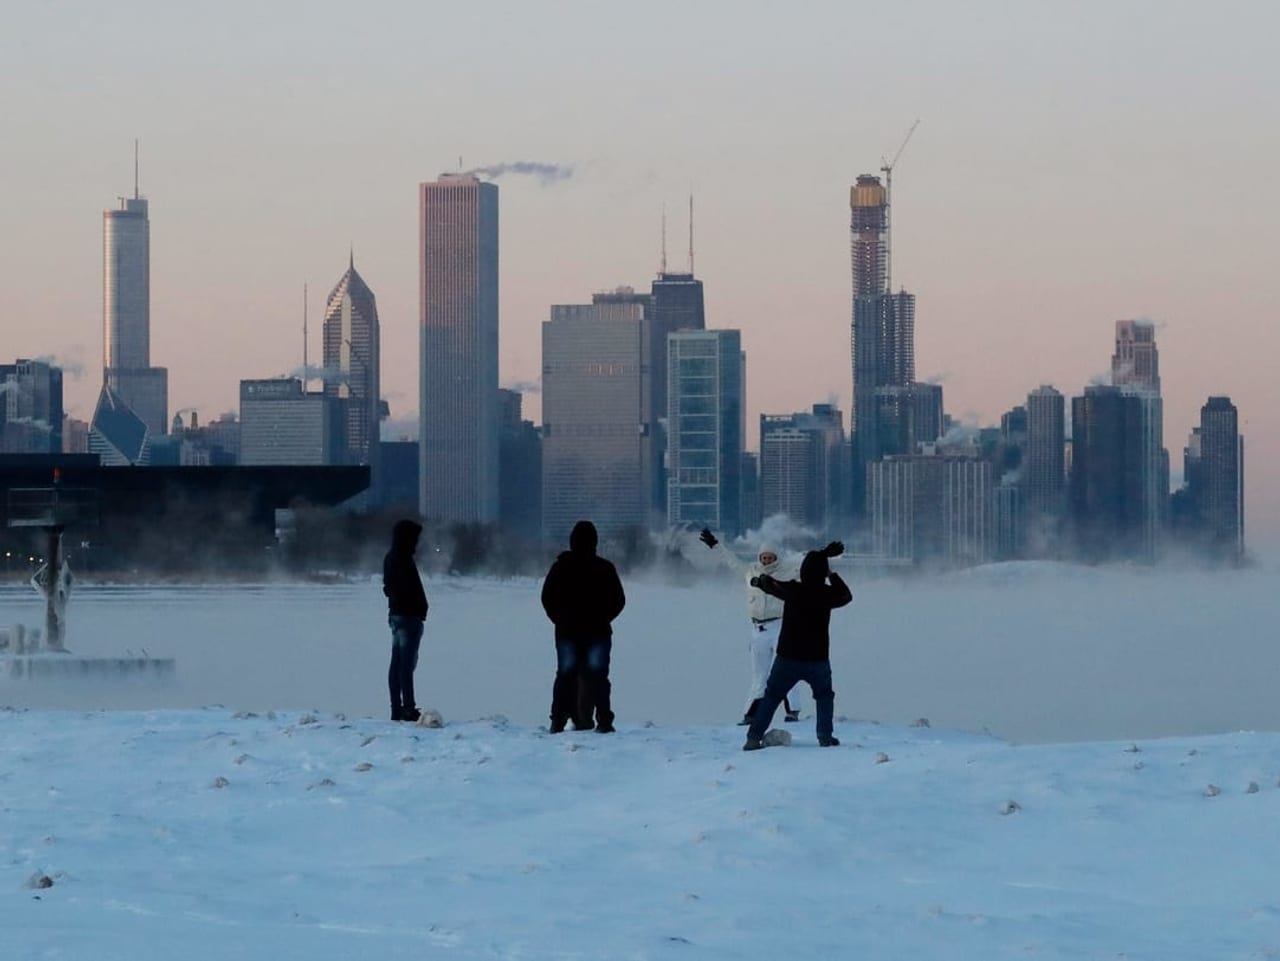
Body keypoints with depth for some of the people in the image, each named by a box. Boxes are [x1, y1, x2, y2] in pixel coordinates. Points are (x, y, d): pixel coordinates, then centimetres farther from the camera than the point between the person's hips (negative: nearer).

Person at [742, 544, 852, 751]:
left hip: (788, 657, 0)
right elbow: (846, 595, 13)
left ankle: (754, 737, 3)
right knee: (824, 696, 22)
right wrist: (832, 575, 18)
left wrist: (761, 580, 33)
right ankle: (825, 736, 10)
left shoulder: (792, 590, -9)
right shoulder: (827, 594, -10)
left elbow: (770, 586, 10)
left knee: (771, 696, 10)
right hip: (818, 659, 0)